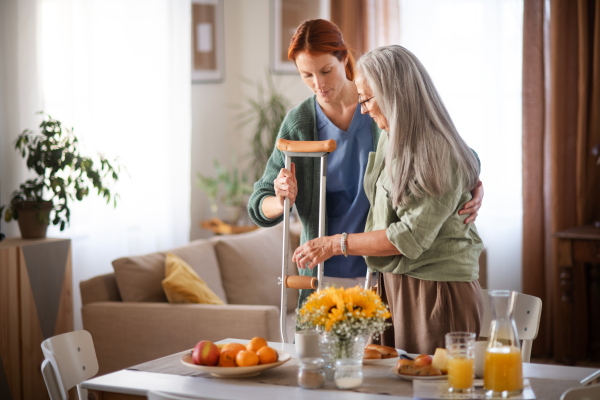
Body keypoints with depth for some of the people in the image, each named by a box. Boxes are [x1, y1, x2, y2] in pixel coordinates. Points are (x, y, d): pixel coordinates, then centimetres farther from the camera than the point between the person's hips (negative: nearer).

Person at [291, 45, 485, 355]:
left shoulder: (440, 155, -17)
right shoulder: (388, 139, 10)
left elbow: (411, 237, -20)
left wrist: (336, 244, -14)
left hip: (437, 294, -8)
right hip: (395, 286, 8)